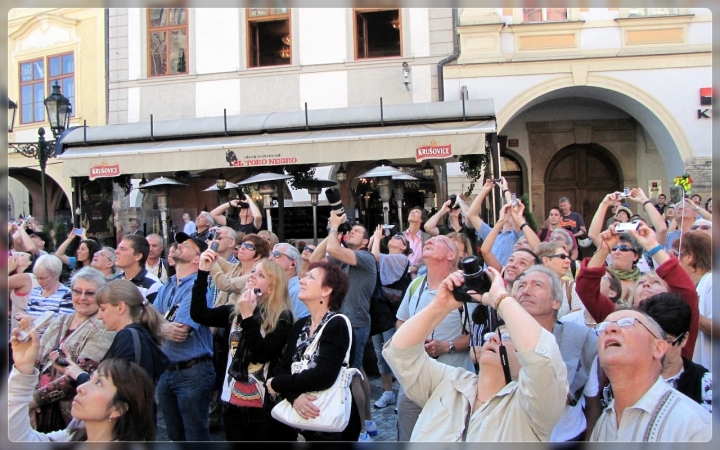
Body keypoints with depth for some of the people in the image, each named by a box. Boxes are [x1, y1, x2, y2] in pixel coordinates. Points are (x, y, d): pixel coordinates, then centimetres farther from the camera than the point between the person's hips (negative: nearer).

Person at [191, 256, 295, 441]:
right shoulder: (235, 311, 7)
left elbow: (262, 354, -19)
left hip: (265, 406, -5)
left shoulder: (282, 317, -9)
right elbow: (198, 314, -5)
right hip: (233, 403, 5)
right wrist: (202, 272, -7)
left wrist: (248, 317, -19)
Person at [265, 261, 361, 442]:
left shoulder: (337, 325, -16)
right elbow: (282, 369, -1)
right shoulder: (300, 325, 7)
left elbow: (322, 377, -27)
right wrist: (294, 396, -22)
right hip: (300, 422, 6)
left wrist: (276, 384, -14)